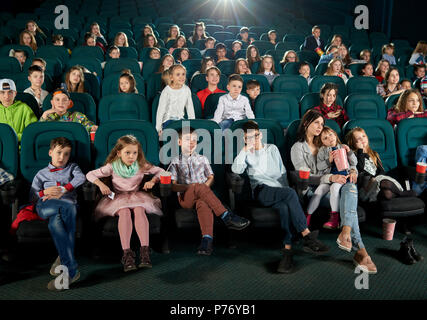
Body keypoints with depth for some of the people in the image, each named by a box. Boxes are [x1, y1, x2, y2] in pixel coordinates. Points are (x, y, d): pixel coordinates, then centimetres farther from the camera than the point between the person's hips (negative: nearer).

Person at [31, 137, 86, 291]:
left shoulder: (72, 168, 29)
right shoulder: (42, 173, 29)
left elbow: (81, 178, 4)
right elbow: (32, 196, 20)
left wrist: (62, 190, -5)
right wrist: (45, 192, -1)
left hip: (68, 204, 1)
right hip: (45, 205, -1)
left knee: (55, 220, -39)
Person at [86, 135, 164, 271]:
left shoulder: (142, 166, 1)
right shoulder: (112, 167, -3)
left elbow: (160, 171, 8)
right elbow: (90, 174, 1)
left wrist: (153, 181, -11)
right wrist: (100, 184, -17)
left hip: (137, 195, 1)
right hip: (118, 197, -1)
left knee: (139, 210, -34)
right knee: (124, 212, -34)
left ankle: (145, 250, -39)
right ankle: (127, 253, -39)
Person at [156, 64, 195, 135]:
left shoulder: (186, 89, 1)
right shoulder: (167, 91, -11)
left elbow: (190, 108, 11)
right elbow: (160, 110, -8)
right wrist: (158, 128, -9)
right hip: (168, 120, -4)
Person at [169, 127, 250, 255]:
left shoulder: (202, 159, 24)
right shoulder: (176, 162, 16)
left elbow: (211, 177, 18)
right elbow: (173, 186, 6)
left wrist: (205, 186, -6)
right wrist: (189, 186, -13)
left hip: (202, 196, 1)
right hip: (185, 198, -1)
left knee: (203, 203, -38)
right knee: (199, 187, -36)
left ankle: (207, 239, -56)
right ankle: (227, 217, -42)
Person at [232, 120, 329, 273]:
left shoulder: (272, 148, 22)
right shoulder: (246, 154, 14)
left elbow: (282, 171, 17)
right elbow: (236, 169, -7)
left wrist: (285, 190, 3)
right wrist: (245, 149, -8)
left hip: (279, 190, 3)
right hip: (262, 191, -3)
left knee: (284, 206, -35)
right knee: (291, 193, -33)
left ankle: (288, 250, -37)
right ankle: (308, 237, -32)